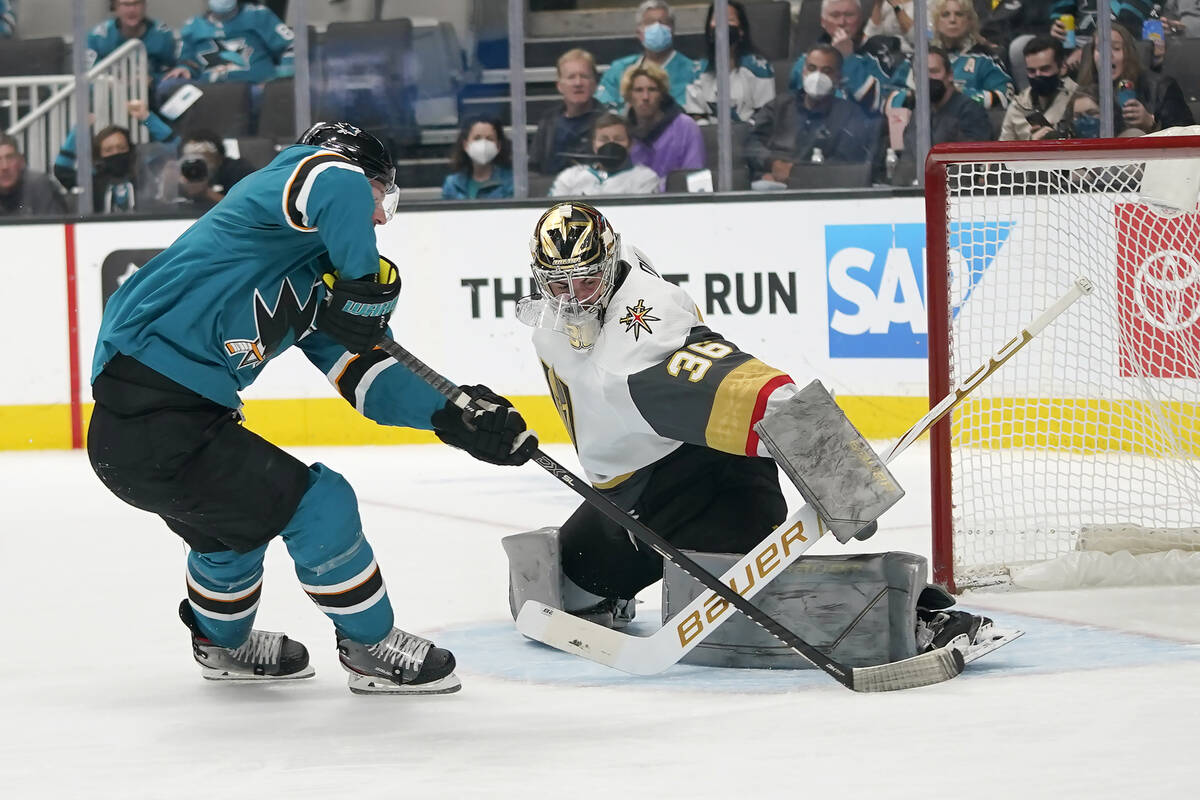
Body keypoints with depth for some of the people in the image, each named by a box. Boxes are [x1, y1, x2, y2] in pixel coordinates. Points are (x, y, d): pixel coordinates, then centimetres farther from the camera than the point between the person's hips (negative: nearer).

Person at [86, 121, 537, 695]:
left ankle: (222, 643, 57)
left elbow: (365, 375, 17)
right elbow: (335, 189, -29)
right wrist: (364, 283, -18)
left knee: (236, 518, 34)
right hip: (156, 426, -10)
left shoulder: (316, 281, 22)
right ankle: (372, 648, 14)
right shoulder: (293, 174, -3)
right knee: (319, 506, -3)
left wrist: (453, 412, 4)